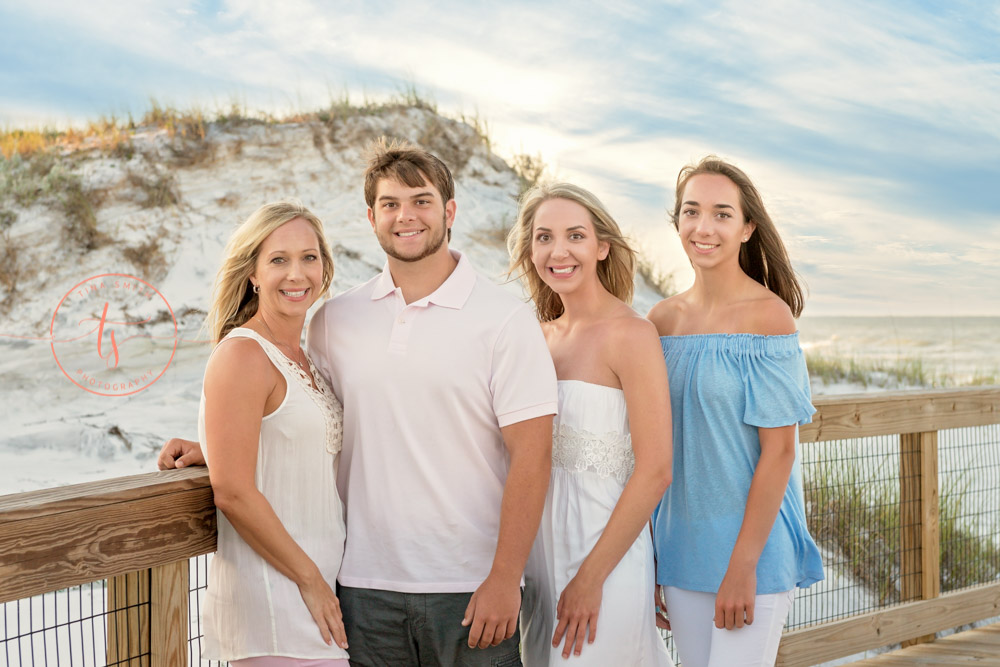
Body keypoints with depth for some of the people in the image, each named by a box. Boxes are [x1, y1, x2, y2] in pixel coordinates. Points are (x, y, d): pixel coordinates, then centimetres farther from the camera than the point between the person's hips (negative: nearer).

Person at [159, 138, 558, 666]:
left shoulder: (505, 318, -4)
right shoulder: (335, 320, 8)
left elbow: (530, 453, -8)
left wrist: (505, 578, -12)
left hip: (470, 590, -3)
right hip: (366, 586, 3)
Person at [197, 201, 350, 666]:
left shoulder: (302, 358, 12)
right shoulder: (241, 355, -13)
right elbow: (232, 493, -17)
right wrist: (310, 580, -13)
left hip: (317, 586, 8)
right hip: (274, 596, -8)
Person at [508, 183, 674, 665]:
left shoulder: (630, 333, -13)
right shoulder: (544, 335, 7)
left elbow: (655, 472, -17)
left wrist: (591, 577, -16)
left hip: (604, 547, -7)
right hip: (543, 548, 7)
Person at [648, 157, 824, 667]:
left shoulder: (769, 313, -11)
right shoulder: (663, 318, 4)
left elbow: (779, 450, -13)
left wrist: (743, 564, -16)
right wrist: (648, 555, 8)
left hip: (753, 540, -5)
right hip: (680, 543, 5)